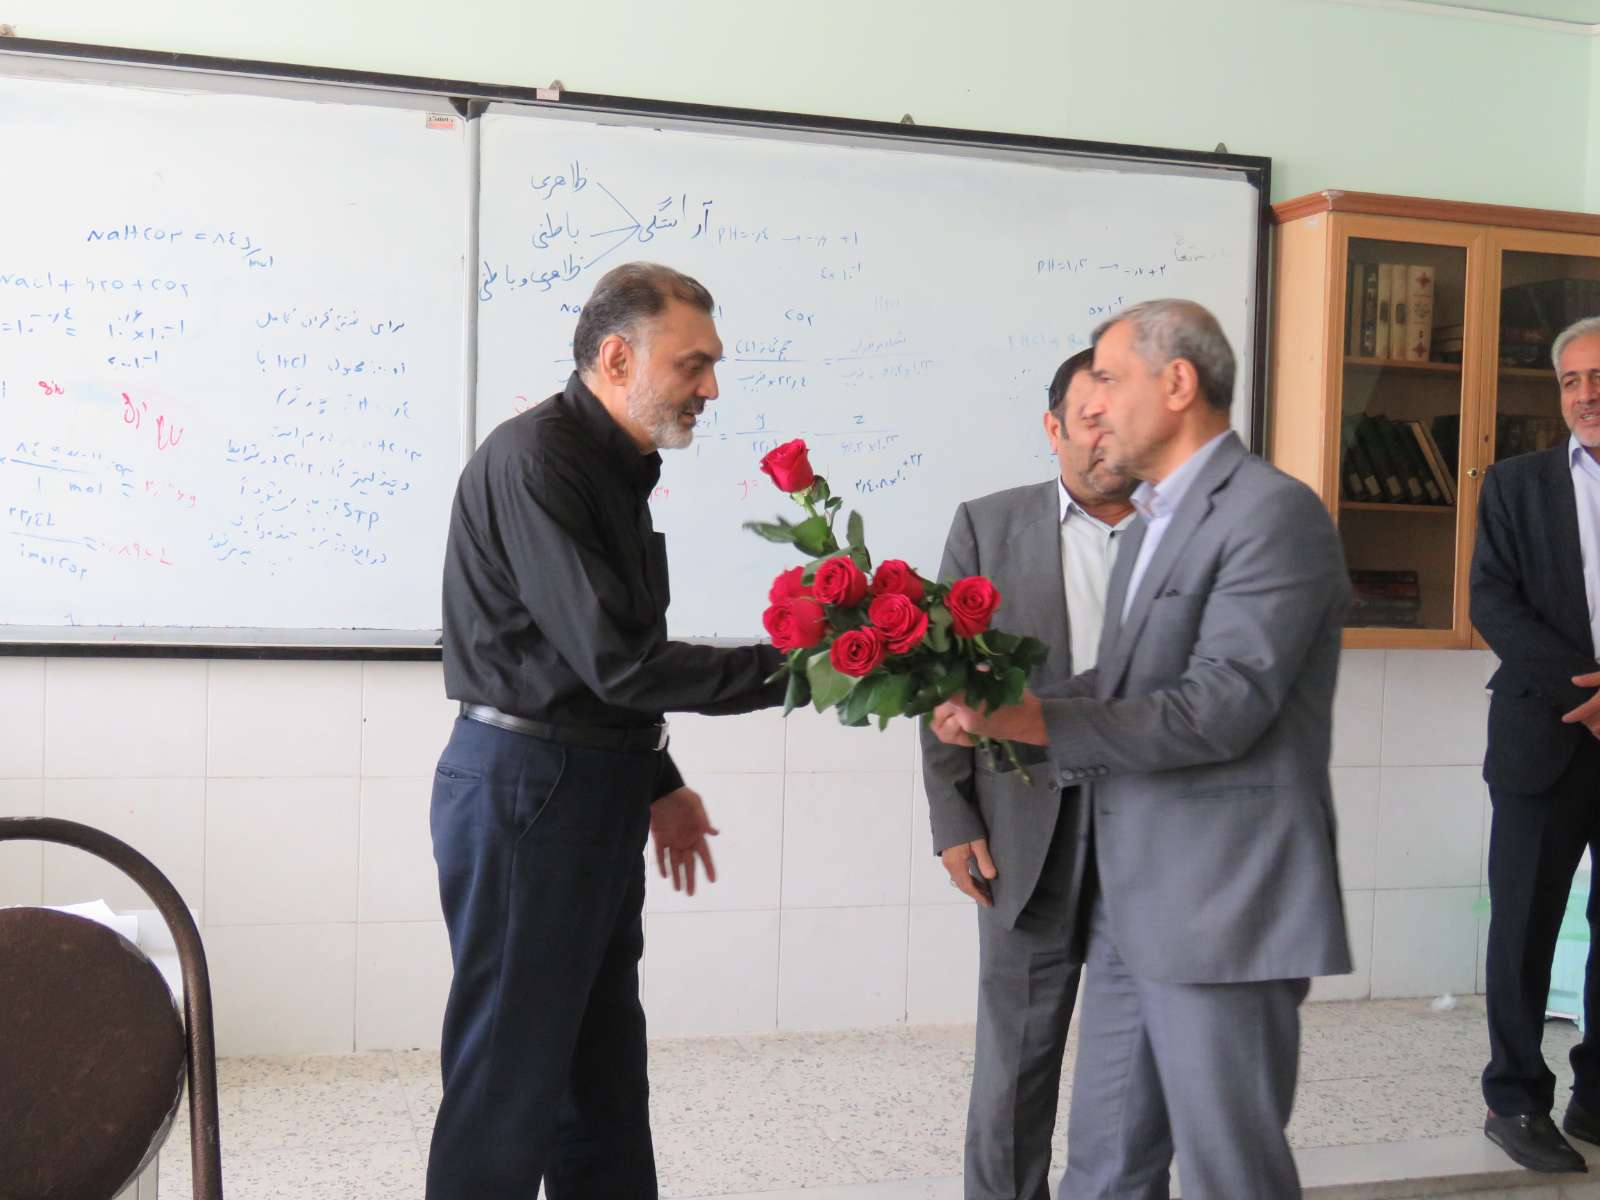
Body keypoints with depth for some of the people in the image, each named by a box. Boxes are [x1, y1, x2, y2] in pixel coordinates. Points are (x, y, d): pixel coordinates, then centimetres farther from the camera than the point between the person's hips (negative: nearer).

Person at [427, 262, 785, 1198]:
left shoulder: (616, 469, 12)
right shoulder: (535, 460, -17)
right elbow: (614, 659, -23)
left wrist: (656, 780, 19)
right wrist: (786, 669, -20)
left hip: (593, 788, 9)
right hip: (525, 784, -9)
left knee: (604, 1065, 16)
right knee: (510, 1072, 1)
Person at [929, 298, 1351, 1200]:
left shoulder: (1273, 512, -14)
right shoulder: (1153, 522, 17)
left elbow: (1218, 708, -21)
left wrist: (1036, 720, -20)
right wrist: (1000, 709, -2)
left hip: (1225, 903, -9)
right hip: (1132, 900, 9)